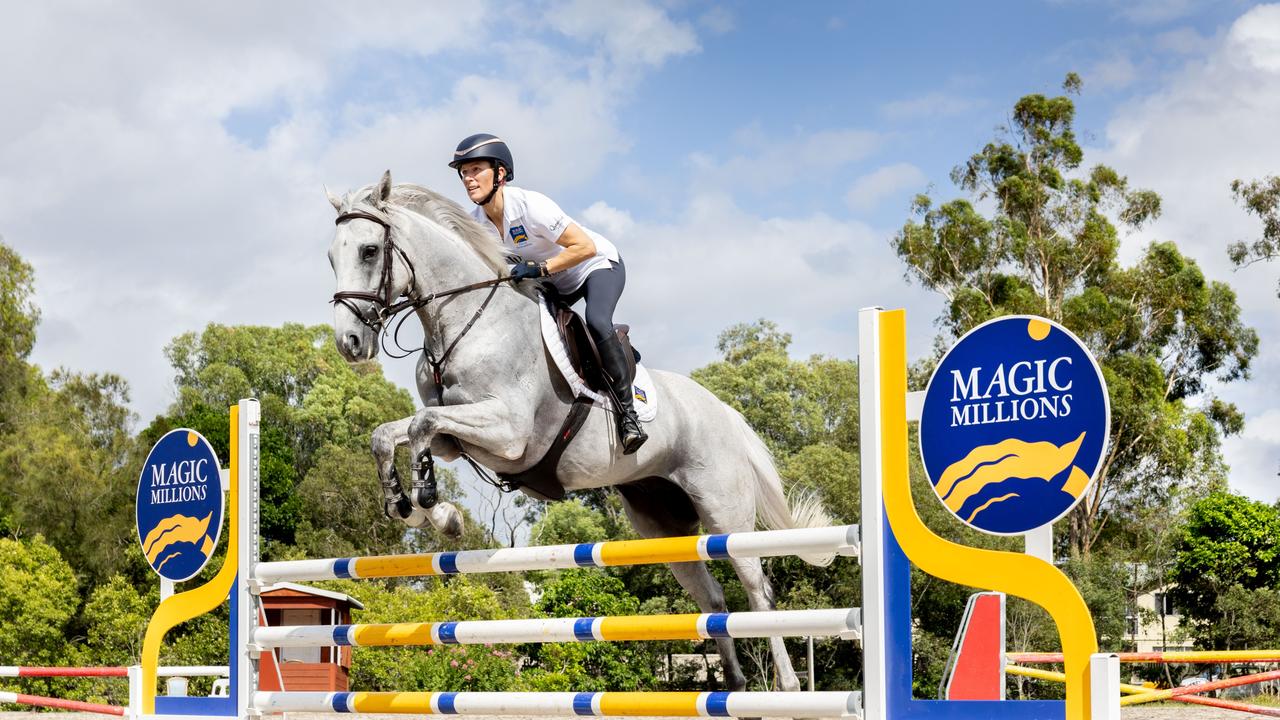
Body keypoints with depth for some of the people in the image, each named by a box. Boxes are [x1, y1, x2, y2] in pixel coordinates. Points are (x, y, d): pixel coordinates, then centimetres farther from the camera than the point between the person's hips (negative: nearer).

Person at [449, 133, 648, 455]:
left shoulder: (529, 205, -32)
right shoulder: (475, 221, -11)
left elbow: (586, 247, -33)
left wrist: (538, 268, -38)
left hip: (600, 264, -8)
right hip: (555, 281, 8)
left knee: (596, 322, -33)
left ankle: (627, 411, -24)